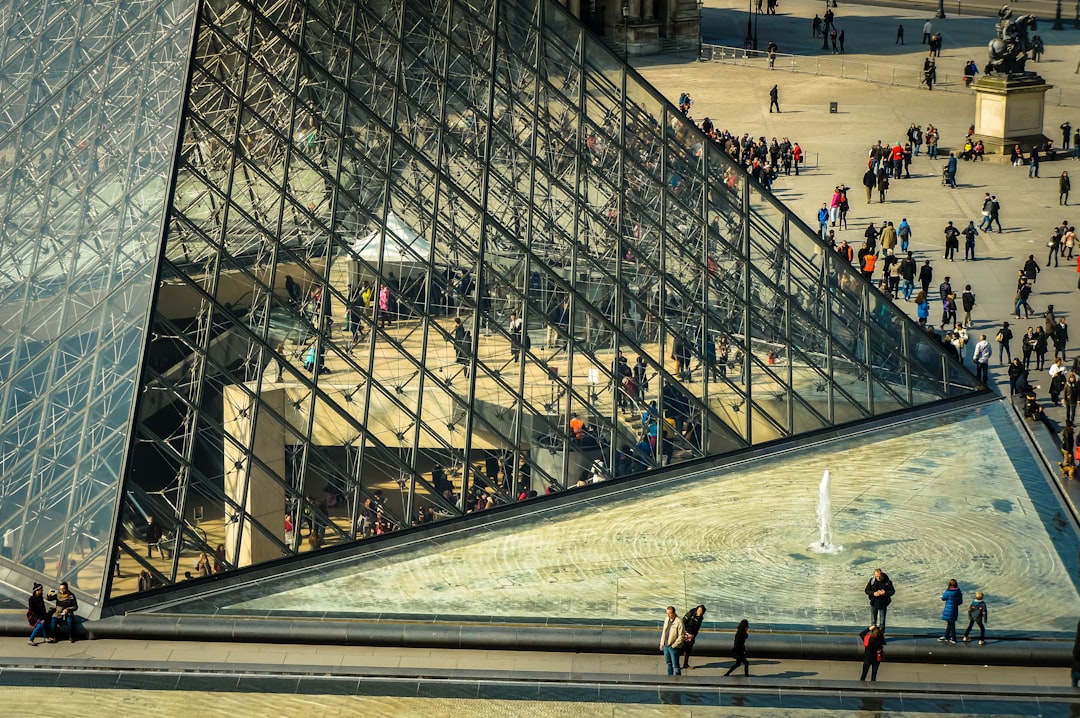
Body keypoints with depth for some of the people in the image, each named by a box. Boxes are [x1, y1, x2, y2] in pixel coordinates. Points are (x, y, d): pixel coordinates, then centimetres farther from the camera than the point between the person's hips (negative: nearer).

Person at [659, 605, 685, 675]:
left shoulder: (679, 622, -18)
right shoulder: (667, 619, 5)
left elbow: (681, 636, -18)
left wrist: (673, 645, -16)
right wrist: (662, 643, 13)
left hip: (674, 647, -7)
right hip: (666, 646, 7)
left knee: (675, 665, -1)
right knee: (668, 663, 18)